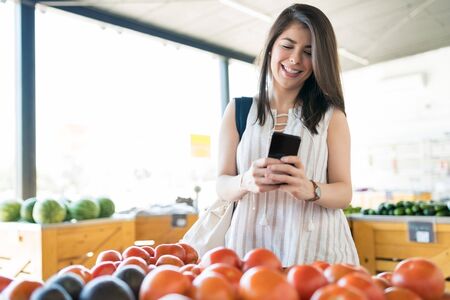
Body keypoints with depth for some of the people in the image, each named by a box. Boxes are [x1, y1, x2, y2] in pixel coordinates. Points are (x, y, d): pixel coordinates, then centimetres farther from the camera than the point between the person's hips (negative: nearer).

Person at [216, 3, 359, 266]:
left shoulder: (331, 115, 1)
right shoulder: (238, 110, 4)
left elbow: (344, 192, -1)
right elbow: (223, 185, 2)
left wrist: (309, 189, -23)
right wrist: (246, 182, -21)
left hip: (316, 248, 0)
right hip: (250, 244, 1)